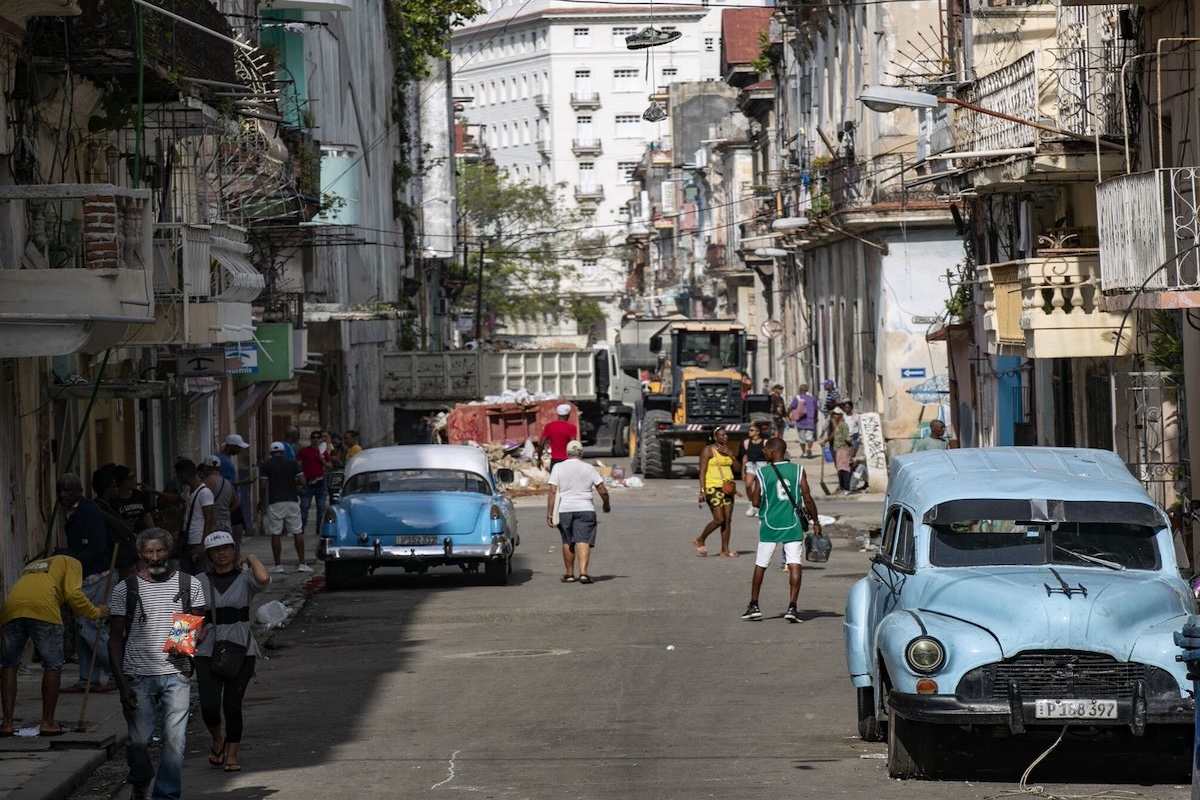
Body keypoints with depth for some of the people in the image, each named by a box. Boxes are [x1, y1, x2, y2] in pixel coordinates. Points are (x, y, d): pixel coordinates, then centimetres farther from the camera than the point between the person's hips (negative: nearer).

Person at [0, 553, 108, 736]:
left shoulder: (32, 565, 41)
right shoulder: (71, 563, 25)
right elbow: (73, 594, 7)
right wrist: (96, 613, 20)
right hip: (43, 609, -4)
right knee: (53, 666, 10)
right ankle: (48, 723, 11)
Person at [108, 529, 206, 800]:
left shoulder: (189, 585, 6)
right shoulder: (125, 589, 2)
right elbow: (116, 639, 4)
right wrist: (121, 683, -4)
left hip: (176, 673, 1)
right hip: (138, 676, 0)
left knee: (174, 739, -7)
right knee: (138, 740, 2)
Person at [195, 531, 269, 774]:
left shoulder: (245, 578, 0)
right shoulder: (201, 582, 7)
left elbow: (263, 579, -24)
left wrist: (251, 559, -8)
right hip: (208, 651, 1)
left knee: (232, 705, -2)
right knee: (209, 706, -8)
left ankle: (232, 754, 16)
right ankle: (218, 739, 24)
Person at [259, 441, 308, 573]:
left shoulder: (265, 465, 1)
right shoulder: (292, 464, 5)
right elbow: (302, 482, 0)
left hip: (274, 503, -1)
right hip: (292, 501, 2)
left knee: (276, 534, 3)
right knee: (298, 533, 6)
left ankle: (277, 565, 2)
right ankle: (302, 563, 2)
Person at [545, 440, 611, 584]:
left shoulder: (558, 468, 2)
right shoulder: (588, 468, 3)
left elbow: (552, 492, -5)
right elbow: (603, 491, 2)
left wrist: (549, 513, -4)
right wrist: (606, 505, 19)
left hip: (565, 509, 1)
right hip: (585, 509, -1)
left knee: (567, 542, 14)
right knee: (583, 541, -6)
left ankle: (569, 574, 20)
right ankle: (583, 572, -21)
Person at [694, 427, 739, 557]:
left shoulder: (727, 450, 15)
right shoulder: (708, 450, -6)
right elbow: (702, 471, -10)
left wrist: (729, 454, -5)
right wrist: (702, 490, -18)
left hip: (726, 487, 7)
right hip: (713, 488, -7)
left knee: (728, 519, 3)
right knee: (719, 519, -11)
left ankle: (725, 549, 7)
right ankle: (699, 541, 7)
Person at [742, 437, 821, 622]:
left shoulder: (762, 474, -4)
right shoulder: (798, 471, -2)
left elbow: (756, 502, -2)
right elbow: (807, 499, -4)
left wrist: (749, 489, 19)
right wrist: (815, 521, 6)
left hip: (769, 525, 0)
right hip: (793, 524, 0)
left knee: (760, 565, 14)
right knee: (795, 565, -2)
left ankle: (754, 605, 19)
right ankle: (792, 607, -11)